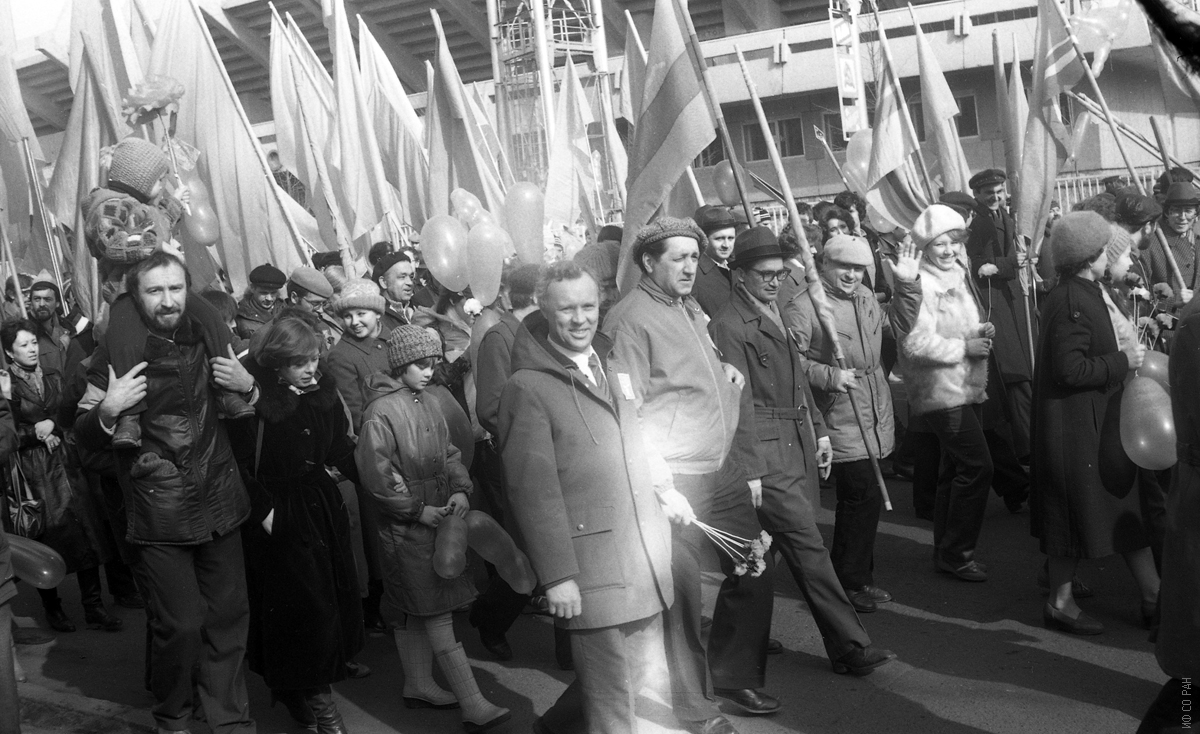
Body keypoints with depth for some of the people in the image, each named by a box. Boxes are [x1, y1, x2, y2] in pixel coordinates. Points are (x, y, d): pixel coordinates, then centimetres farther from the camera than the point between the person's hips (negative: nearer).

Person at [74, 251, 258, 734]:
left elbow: (245, 414, 21)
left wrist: (248, 386, -2)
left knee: (229, 618, 6)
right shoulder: (114, 351, -5)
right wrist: (106, 411, -21)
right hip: (160, 516, -3)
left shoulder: (209, 339, 6)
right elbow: (85, 439, 0)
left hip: (219, 505, 4)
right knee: (181, 625, -2)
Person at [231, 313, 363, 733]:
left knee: (334, 593, 12)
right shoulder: (256, 397, -18)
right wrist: (263, 510, -16)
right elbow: (240, 462, -16)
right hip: (280, 514, -6)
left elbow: (341, 449, 7)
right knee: (301, 601, 0)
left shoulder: (323, 391, 0)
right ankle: (312, 696, 16)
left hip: (323, 506, 6)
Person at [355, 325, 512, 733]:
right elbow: (374, 473, -18)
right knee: (437, 616, -5)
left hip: (434, 520, 7)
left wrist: (461, 490, -5)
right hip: (405, 528, -7)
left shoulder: (428, 405, 8)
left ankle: (418, 685, 31)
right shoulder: (382, 412, -15)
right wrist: (418, 509, -16)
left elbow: (448, 453, 13)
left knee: (417, 612, 18)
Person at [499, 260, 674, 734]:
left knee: (647, 675, 17)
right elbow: (533, 488, -12)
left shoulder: (613, 367, 13)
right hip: (592, 565, -7)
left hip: (646, 560, 7)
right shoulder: (528, 388, -9)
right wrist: (557, 575, -15)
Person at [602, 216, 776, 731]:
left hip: (724, 470, 9)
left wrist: (728, 374, 10)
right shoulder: (630, 319, -13)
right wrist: (663, 487, -19)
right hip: (675, 478, -9)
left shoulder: (692, 310, 14)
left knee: (757, 570, 14)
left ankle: (736, 676, 33)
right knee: (681, 591, -2)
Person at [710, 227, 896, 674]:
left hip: (798, 447, 8)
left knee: (764, 551, 13)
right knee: (808, 548, -7)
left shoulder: (775, 316, 18)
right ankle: (850, 646, -3)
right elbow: (737, 401, -15)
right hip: (767, 454, -8)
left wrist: (819, 430, 19)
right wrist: (748, 469, -16)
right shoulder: (728, 326, -11)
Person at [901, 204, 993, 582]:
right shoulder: (921, 283, -15)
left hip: (968, 388, 10)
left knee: (956, 470, 15)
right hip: (942, 390, -10)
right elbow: (915, 342, -23)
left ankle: (946, 551, 26)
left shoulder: (958, 274, 14)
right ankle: (957, 553, 2)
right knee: (977, 466, -11)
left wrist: (982, 332, 4)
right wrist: (964, 347, -18)